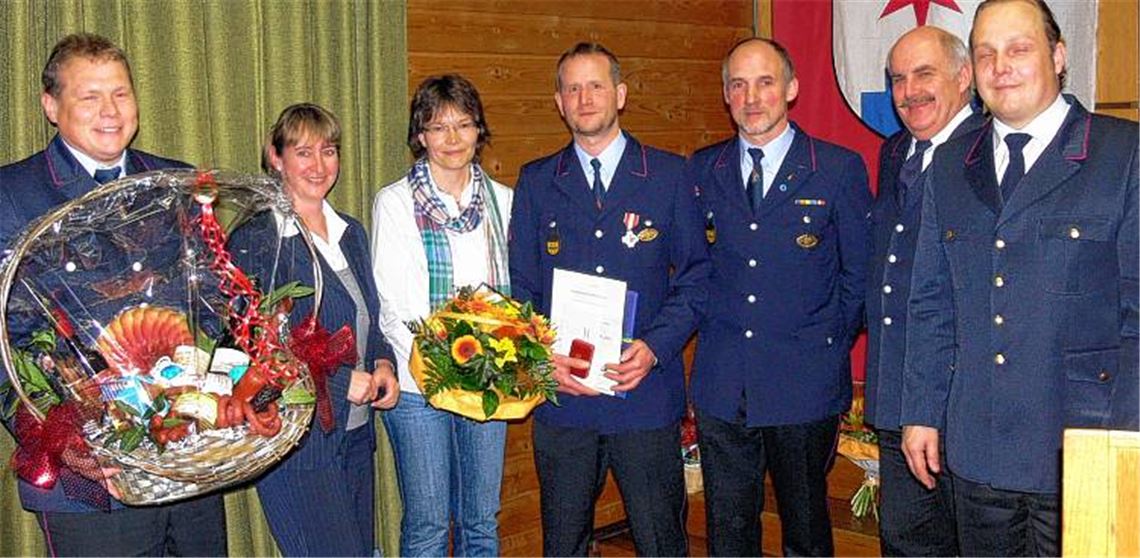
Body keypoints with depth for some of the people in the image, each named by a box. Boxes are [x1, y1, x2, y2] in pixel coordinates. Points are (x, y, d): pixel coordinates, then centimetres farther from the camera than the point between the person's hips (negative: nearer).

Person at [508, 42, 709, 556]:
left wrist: (654, 348, -13)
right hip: (562, 397, 2)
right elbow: (520, 286, 8)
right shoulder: (535, 182, 8)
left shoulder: (669, 174, 3)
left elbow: (696, 278, 2)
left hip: (646, 393, -1)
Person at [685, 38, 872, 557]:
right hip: (721, 384, 3)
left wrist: (830, 348, 0)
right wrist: (710, 333, 4)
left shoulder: (840, 169, -3)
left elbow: (859, 272, 2)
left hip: (805, 385, -2)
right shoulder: (701, 169, 6)